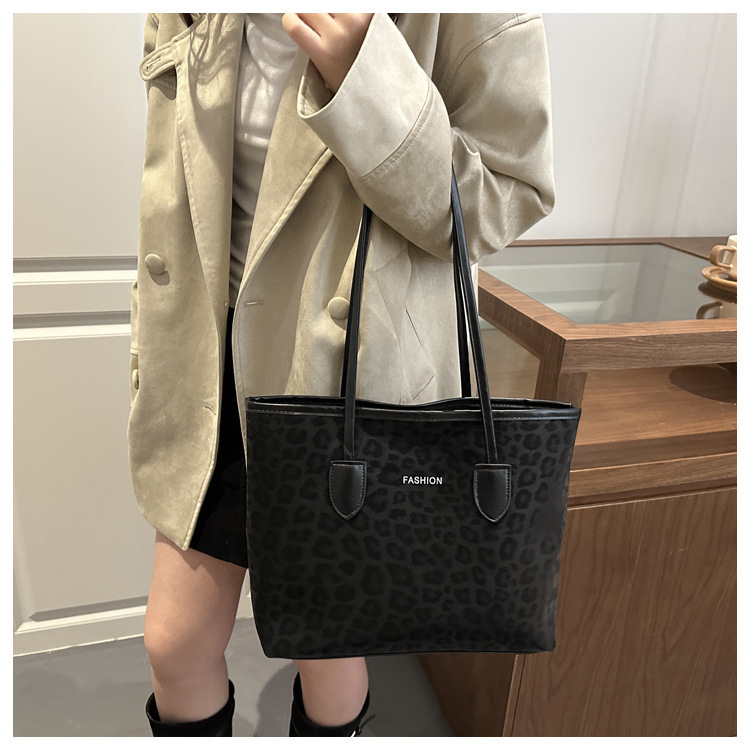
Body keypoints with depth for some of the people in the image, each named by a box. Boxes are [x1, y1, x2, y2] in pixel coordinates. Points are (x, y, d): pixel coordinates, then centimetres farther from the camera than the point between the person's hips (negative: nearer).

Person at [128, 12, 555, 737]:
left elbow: (506, 196, -13)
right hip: (217, 367, 5)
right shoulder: (186, 18, 2)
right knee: (173, 644, 15)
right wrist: (152, 364, 13)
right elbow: (169, 193, 9)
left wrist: (368, 80, -28)